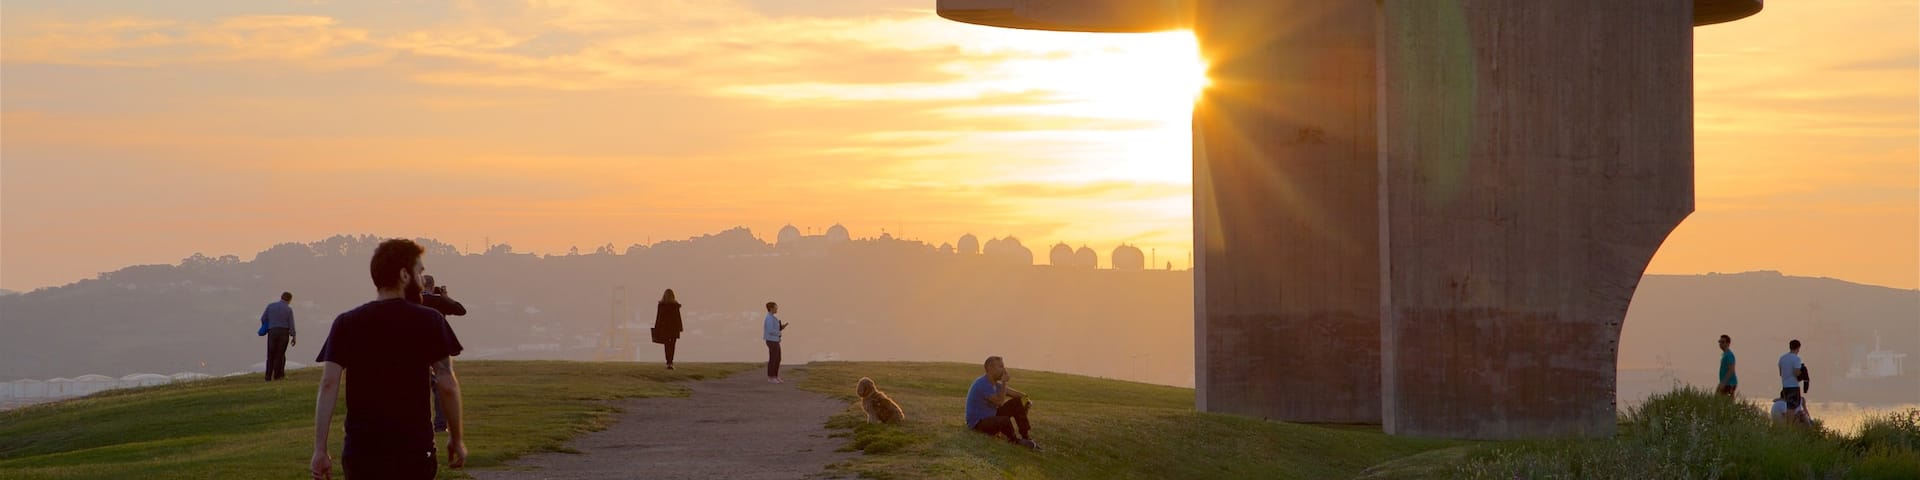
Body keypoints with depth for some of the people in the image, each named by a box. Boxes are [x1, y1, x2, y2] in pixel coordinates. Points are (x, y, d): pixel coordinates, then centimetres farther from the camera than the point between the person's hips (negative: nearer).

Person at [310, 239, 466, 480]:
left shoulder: (346, 324, 4)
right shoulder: (429, 321, -2)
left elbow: (328, 385, -4)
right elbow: (447, 385, -6)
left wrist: (320, 449, -4)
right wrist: (457, 438, 5)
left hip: (360, 453, 2)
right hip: (414, 450, -2)